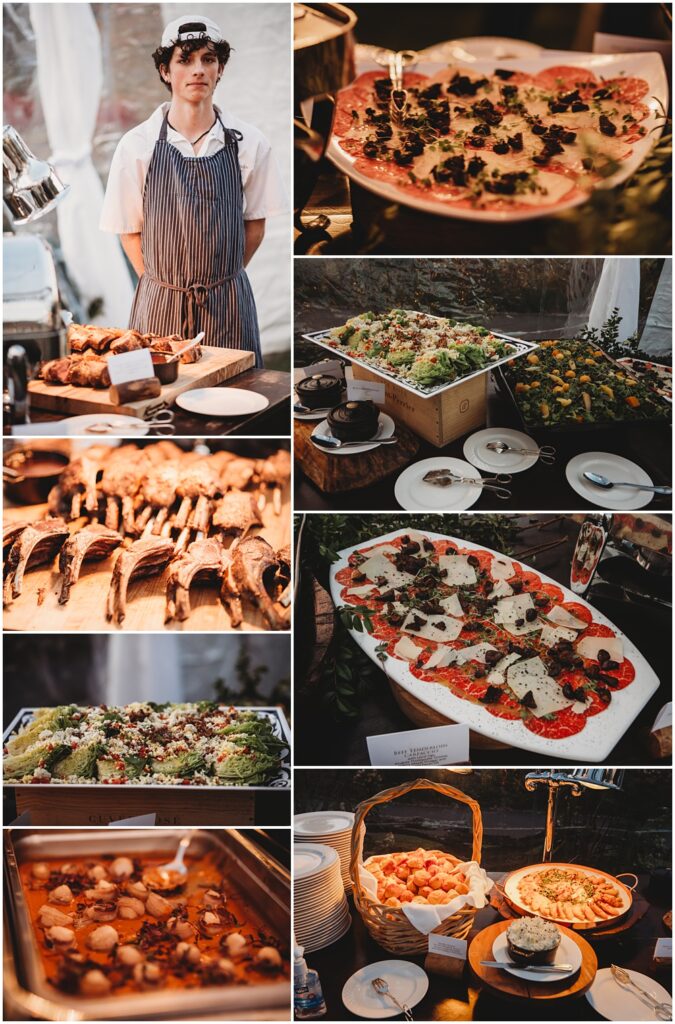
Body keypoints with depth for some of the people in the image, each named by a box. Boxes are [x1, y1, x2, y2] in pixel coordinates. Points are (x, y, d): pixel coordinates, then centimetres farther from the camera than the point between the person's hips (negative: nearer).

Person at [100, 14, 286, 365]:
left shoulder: (248, 142, 0)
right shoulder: (137, 145, -3)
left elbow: (255, 223, 7)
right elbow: (129, 230, 4)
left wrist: (220, 278, 3)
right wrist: (163, 283, 0)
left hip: (228, 305, 1)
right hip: (160, 302, 0)